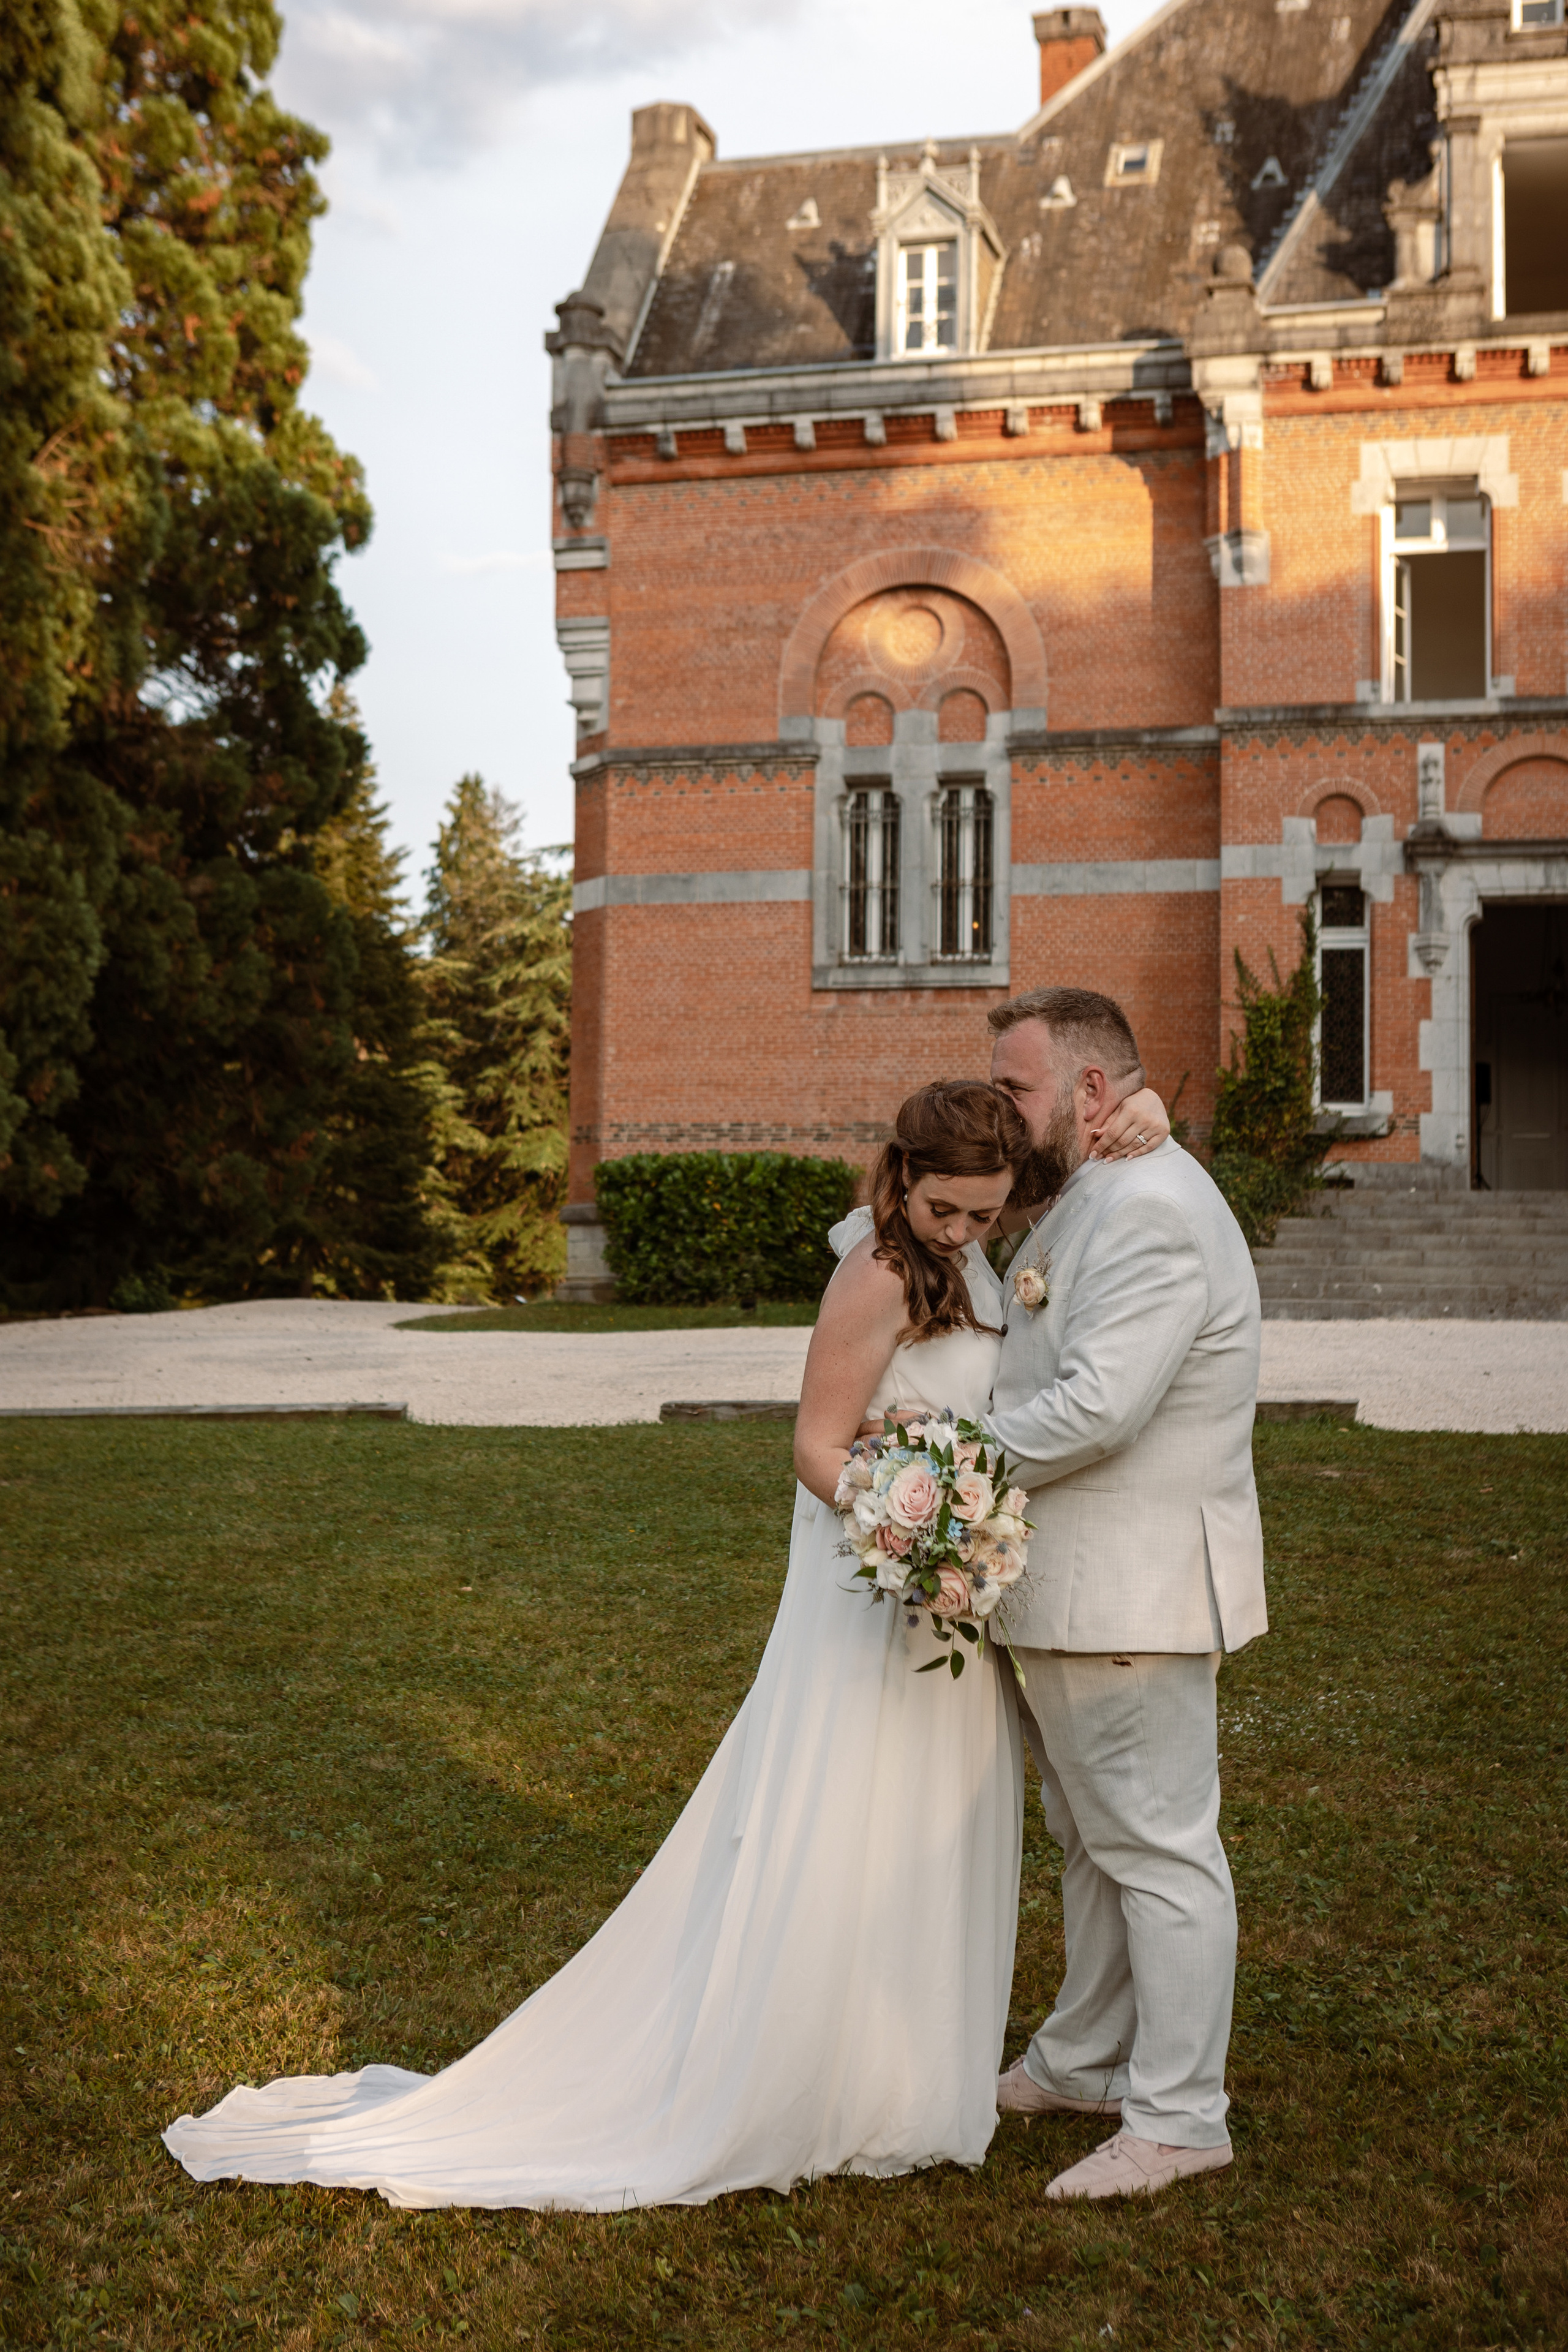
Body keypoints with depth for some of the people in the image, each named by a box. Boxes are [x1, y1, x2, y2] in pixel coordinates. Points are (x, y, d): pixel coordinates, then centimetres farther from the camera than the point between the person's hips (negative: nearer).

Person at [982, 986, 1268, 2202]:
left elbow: (1098, 1408, -27)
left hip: (1131, 1589, -11)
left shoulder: (1152, 1208, -20)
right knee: (1094, 1842, 21)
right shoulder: (1085, 1201, 15)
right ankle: (1084, 2063, 36)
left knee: (1158, 1849, 1)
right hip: (1067, 1588, 11)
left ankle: (1179, 2118, 13)